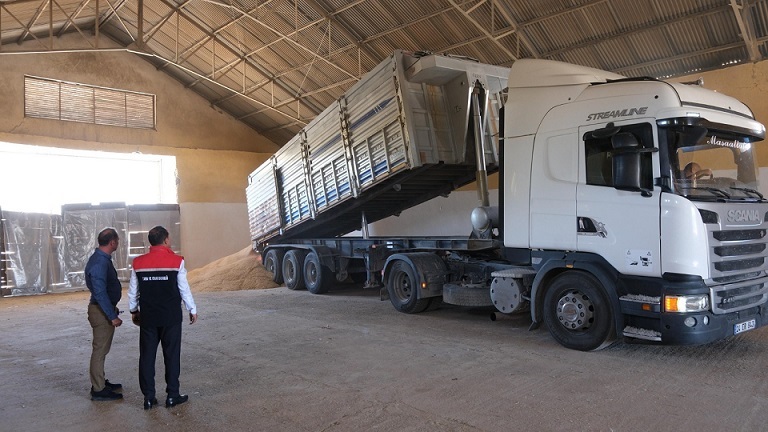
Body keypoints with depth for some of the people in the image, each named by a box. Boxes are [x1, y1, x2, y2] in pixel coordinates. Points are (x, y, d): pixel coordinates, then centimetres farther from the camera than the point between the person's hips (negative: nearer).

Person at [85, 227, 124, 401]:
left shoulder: (101, 258, 8)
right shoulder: (100, 263, -24)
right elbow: (100, 293, -27)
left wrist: (112, 310, 22)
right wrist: (113, 316, -23)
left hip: (104, 309, 10)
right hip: (102, 311, -10)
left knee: (102, 349, 19)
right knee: (100, 350, -1)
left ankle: (100, 382, 31)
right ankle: (98, 390, 8)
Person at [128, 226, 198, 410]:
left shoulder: (138, 263, 0)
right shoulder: (176, 261, -9)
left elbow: (133, 291, 7)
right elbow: (184, 289, -5)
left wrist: (134, 310, 22)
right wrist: (192, 310, 7)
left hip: (148, 317, 3)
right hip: (171, 317, -3)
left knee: (147, 356, 10)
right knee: (172, 355, 6)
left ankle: (148, 397, 16)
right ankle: (172, 395, 12)